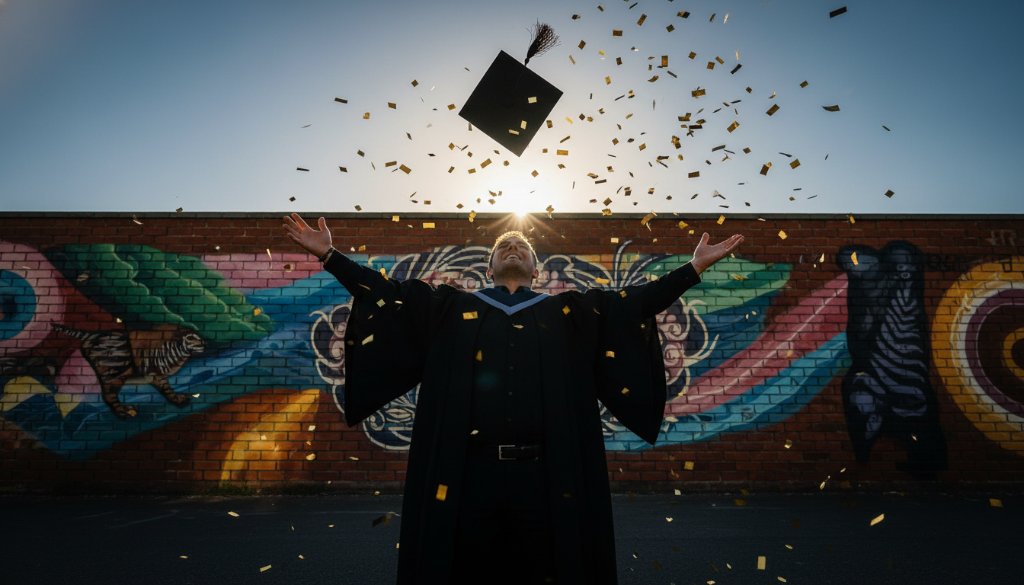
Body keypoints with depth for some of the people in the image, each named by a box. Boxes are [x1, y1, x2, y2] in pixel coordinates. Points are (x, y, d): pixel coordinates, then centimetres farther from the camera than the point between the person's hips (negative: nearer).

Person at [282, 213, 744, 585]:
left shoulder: (570, 314, 13)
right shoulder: (450, 309, 13)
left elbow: (638, 301, 10)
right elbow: (387, 293, 11)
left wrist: (696, 266, 6)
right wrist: (328, 255, 8)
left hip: (546, 474, 1)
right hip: (467, 472, 0)